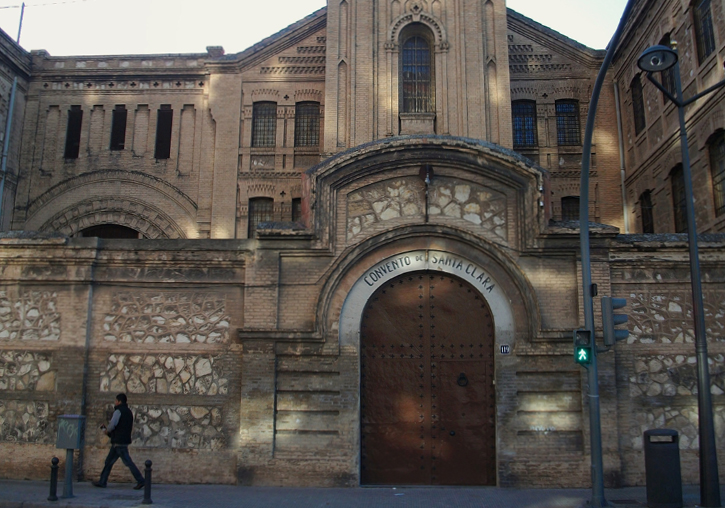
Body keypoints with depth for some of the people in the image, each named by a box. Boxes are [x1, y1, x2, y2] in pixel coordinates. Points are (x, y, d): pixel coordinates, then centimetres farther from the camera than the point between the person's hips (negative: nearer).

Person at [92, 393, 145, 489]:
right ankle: (102, 482, 19)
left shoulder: (118, 411, -11)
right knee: (109, 461, 15)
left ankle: (140, 481, -8)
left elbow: (112, 424, -23)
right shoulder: (129, 412, 17)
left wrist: (107, 431, -1)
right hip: (125, 440, 9)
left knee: (128, 462, -8)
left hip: (118, 442, -9)